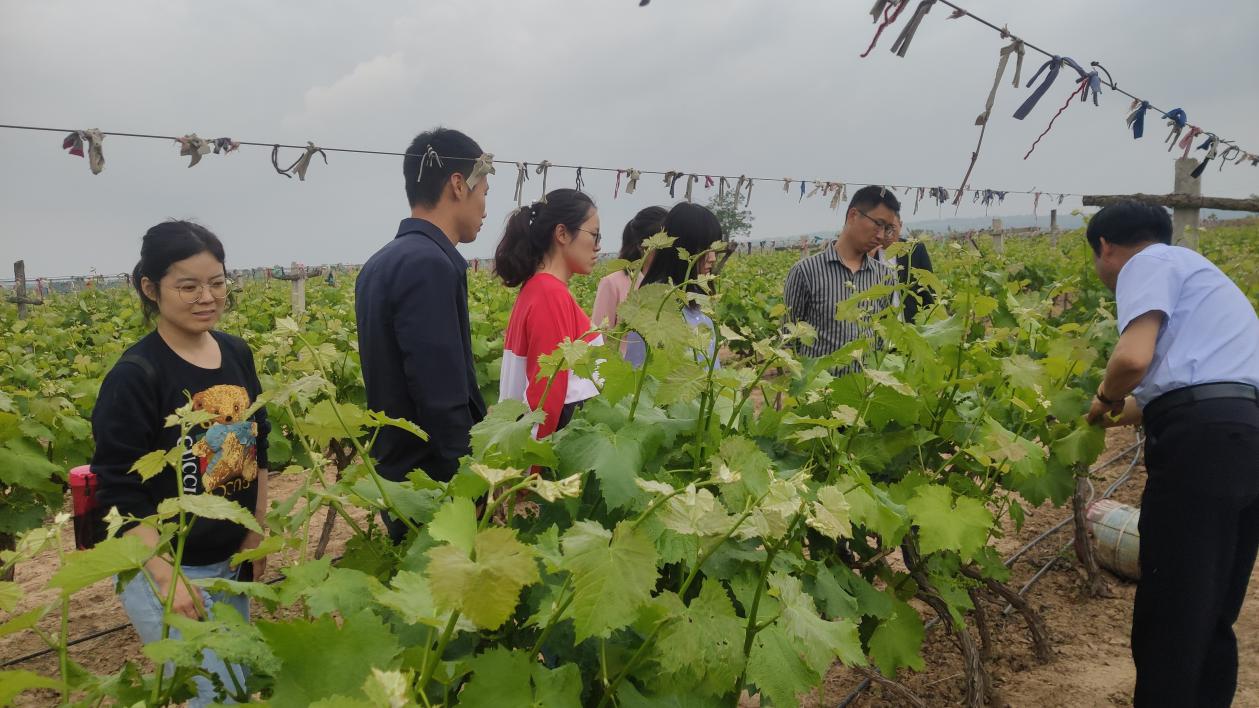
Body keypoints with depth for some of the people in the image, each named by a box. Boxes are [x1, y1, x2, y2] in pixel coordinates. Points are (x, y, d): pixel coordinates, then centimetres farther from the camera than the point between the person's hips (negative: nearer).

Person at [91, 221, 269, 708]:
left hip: (232, 559, 7)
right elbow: (119, 491, -18)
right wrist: (166, 578, -23)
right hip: (163, 567, -6)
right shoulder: (135, 376, -19)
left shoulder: (238, 355, 0)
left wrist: (257, 537, 7)